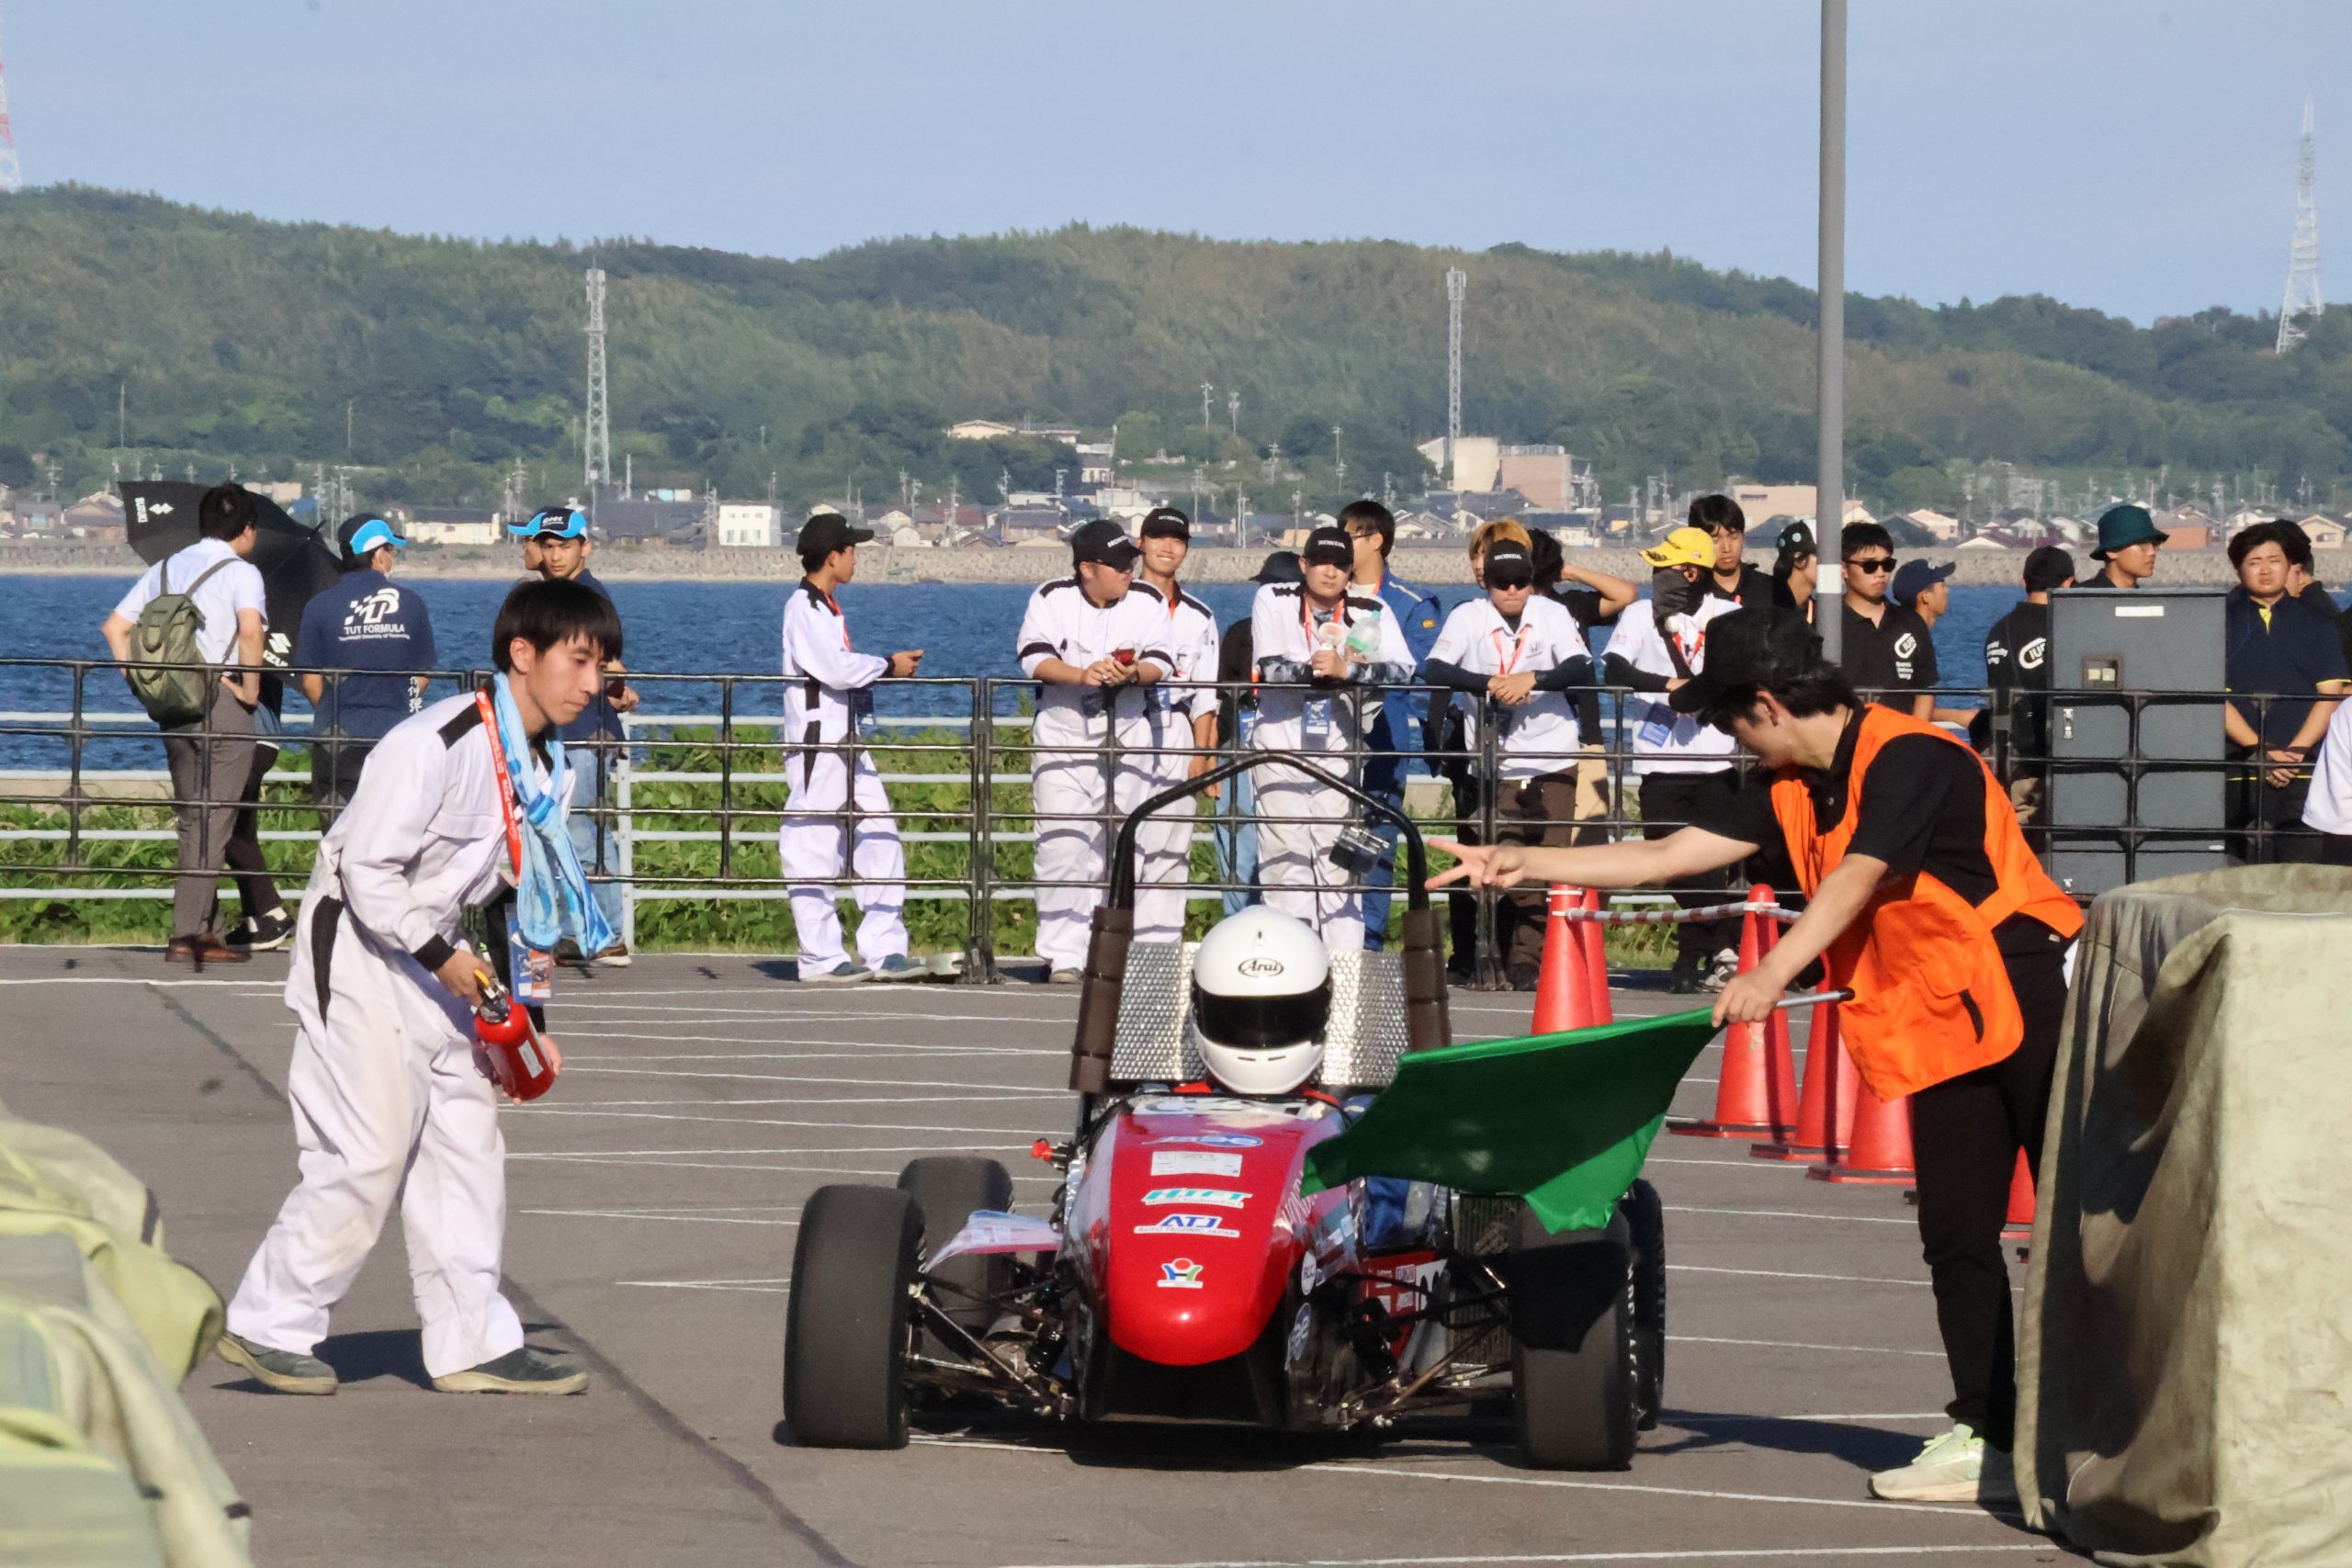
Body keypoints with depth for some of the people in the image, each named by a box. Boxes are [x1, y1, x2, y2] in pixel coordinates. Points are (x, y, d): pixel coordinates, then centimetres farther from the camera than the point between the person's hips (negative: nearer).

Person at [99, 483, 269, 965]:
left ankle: (206, 927, 16)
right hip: (224, 703, -6)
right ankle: (188, 934, -9)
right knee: (214, 820, -4)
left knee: (192, 818, 15)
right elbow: (250, 630, -24)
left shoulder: (165, 569, 14)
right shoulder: (240, 572, -6)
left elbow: (113, 626, 12)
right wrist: (251, 689, -13)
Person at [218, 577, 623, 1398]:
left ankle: (474, 1342, 11)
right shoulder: (435, 745, -23)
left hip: (442, 963, 9)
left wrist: (524, 1011, 10)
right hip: (364, 953, -9)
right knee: (370, 1153, -10)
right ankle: (268, 1325, 2)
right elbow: (368, 868, -23)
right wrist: (438, 954, -19)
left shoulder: (547, 766, 5)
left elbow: (516, 896, 14)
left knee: (468, 1143, 6)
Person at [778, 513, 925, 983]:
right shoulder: (802, 607, -12)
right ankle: (821, 959, -3)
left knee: (880, 839, 8)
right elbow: (836, 668, -21)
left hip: (845, 741, 10)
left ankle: (884, 949, 10)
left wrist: (888, 667, 6)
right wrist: (887, 666, -7)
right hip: (814, 743, -10)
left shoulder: (826, 606, 19)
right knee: (815, 850, -5)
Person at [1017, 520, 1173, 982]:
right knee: (1063, 844, -10)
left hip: (1128, 741, 2)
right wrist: (1082, 675, -29)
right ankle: (1061, 956, -8)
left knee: (1120, 847, 3)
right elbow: (1033, 657, -13)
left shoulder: (1147, 602, 3)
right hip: (1062, 737, -2)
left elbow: (1161, 663, -4)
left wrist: (1136, 674, -27)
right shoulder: (1052, 599, -2)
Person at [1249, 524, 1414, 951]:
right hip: (1280, 743, 0)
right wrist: (1323, 669, -20)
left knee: (1336, 856, -3)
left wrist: (1345, 670, -26)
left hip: (1338, 749, 0)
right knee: (1286, 854, -2)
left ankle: (1344, 959, -1)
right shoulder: (1273, 601, 1)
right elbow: (1271, 668, -11)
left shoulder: (1371, 613, 0)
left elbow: (1403, 671, -13)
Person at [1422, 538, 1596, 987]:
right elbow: (1434, 670, -13)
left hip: (1555, 759, 0)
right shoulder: (1468, 616, -2)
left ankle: (1528, 959, -2)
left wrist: (1532, 678, -26)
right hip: (1499, 762, 0)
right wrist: (1490, 684, -26)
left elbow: (1582, 669, -11)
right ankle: (1517, 960, 6)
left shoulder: (1553, 614, 1)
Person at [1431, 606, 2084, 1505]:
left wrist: (1772, 975, -39)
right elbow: (1670, 855, 14)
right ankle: (1984, 1440, 6)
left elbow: (1855, 880, -28)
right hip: (1942, 1029, 9)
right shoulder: (1788, 791, 11)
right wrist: (1527, 864, 10)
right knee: (1956, 1236, 5)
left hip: (2034, 997, -9)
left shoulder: (1908, 759, -16)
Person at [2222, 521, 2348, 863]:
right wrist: (2261, 752, -10)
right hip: (2240, 778, -1)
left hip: (2302, 775, 1)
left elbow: (2331, 697, 6)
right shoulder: (2222, 623, 9)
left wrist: (2294, 752, -9)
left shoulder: (2315, 626, 14)